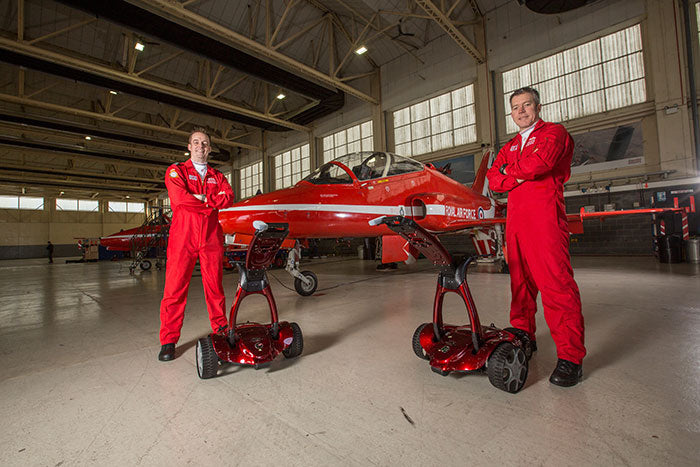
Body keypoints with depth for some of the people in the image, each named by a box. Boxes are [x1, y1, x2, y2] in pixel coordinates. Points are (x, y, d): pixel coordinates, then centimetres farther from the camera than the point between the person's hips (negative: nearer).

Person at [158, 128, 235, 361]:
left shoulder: (217, 176, 19)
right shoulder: (176, 170, 9)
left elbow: (228, 197, -2)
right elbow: (178, 198, -11)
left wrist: (201, 198, -11)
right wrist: (211, 203, -4)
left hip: (211, 237, 3)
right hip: (183, 236, -2)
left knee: (215, 285, 8)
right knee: (175, 287, -2)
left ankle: (221, 328, 21)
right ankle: (169, 340, 9)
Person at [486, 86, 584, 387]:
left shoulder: (553, 132, 9)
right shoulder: (510, 147, 28)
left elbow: (540, 162, -13)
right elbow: (493, 181, 12)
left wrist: (508, 170, 4)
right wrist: (520, 176, -5)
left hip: (544, 213, -6)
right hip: (515, 217, 7)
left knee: (556, 282, -12)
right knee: (520, 280, 9)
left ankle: (570, 357, -6)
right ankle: (523, 336, 20)